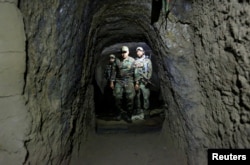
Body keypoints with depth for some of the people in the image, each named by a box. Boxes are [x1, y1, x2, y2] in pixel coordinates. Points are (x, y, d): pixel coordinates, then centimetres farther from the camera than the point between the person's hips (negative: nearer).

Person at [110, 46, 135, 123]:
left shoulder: (132, 60, 3)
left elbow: (136, 72, 1)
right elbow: (114, 71, 12)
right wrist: (112, 81, 8)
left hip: (129, 81, -2)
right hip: (119, 81, 2)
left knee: (130, 98, -3)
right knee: (117, 98, 0)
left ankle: (128, 115, 10)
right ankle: (120, 113, 18)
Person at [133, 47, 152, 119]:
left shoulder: (147, 60, 5)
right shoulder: (135, 61, 14)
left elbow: (150, 71, -2)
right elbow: (133, 71, 11)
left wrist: (147, 80, -13)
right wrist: (136, 82, 1)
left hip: (144, 82, -3)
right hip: (137, 82, 4)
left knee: (145, 97, -4)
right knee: (137, 96, 8)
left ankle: (146, 111, 4)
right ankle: (138, 110, 20)